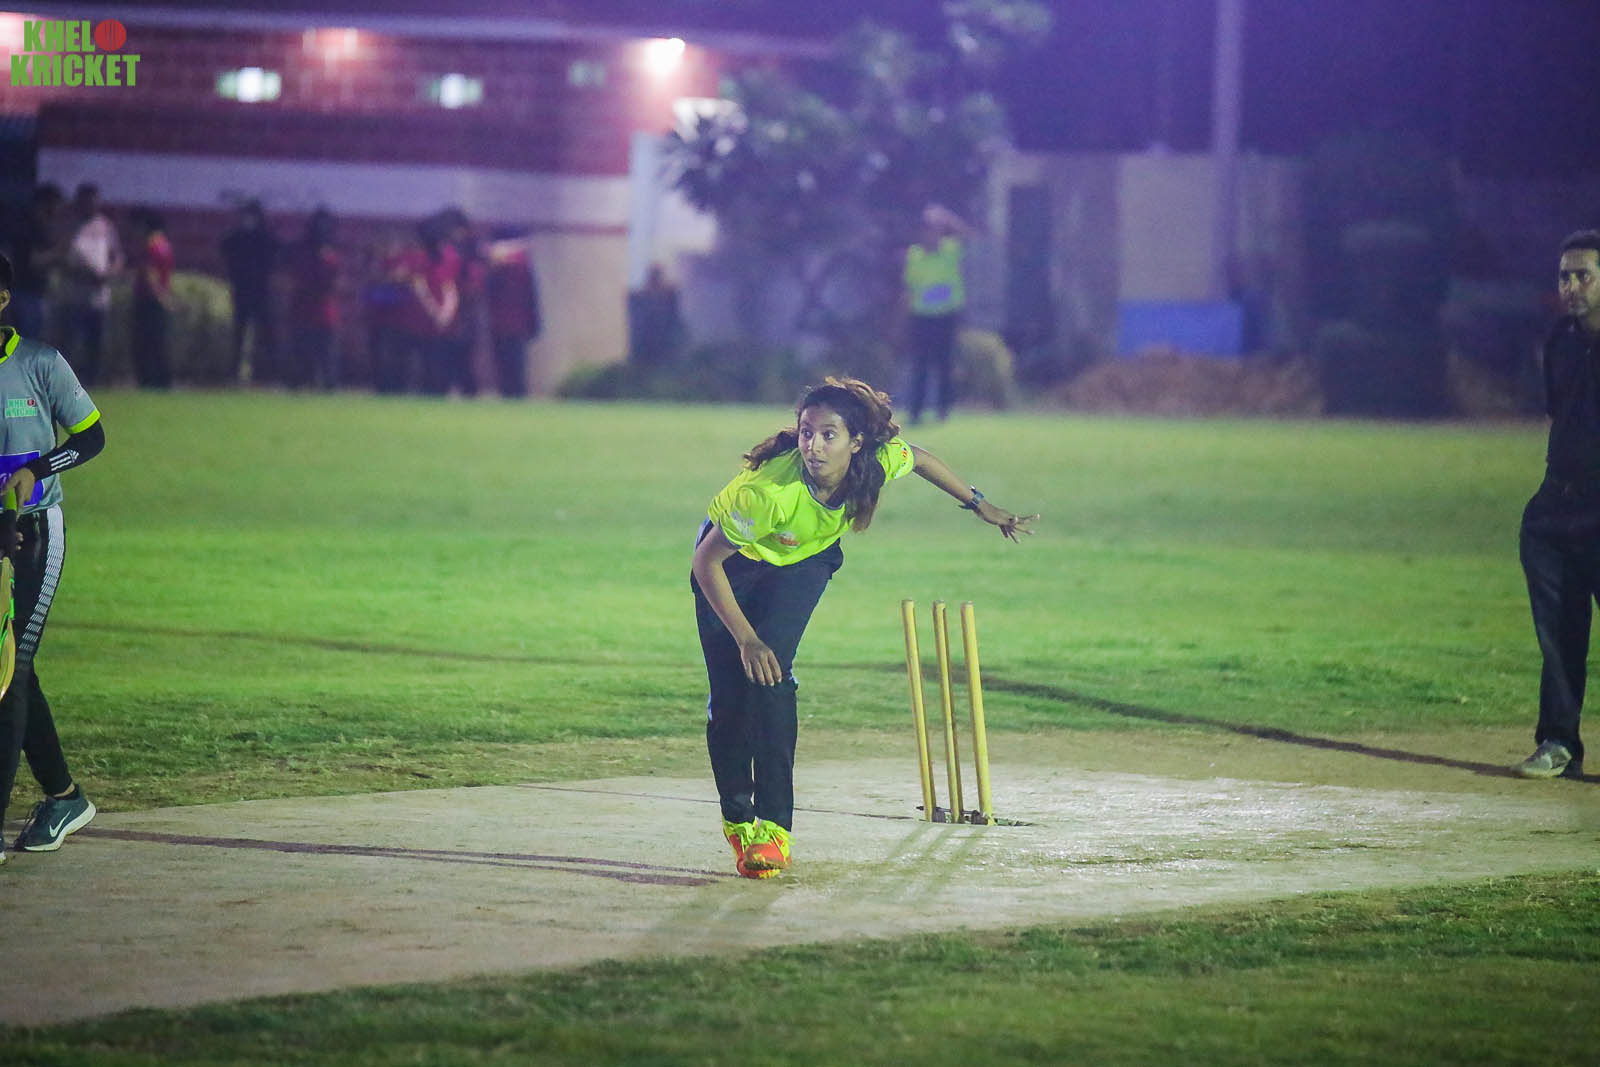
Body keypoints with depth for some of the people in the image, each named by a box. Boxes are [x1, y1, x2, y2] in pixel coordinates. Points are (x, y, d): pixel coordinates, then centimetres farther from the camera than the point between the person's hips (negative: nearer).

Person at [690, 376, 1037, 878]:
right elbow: (705, 563, -31)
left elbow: (918, 458, -2)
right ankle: (737, 822, 16)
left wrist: (980, 506, 7)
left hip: (803, 562, 2)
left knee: (770, 675, -20)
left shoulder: (881, 460, -29)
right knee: (729, 693, -8)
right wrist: (746, 639, -32)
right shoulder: (771, 490, -41)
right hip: (734, 558, -2)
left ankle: (773, 827, -19)